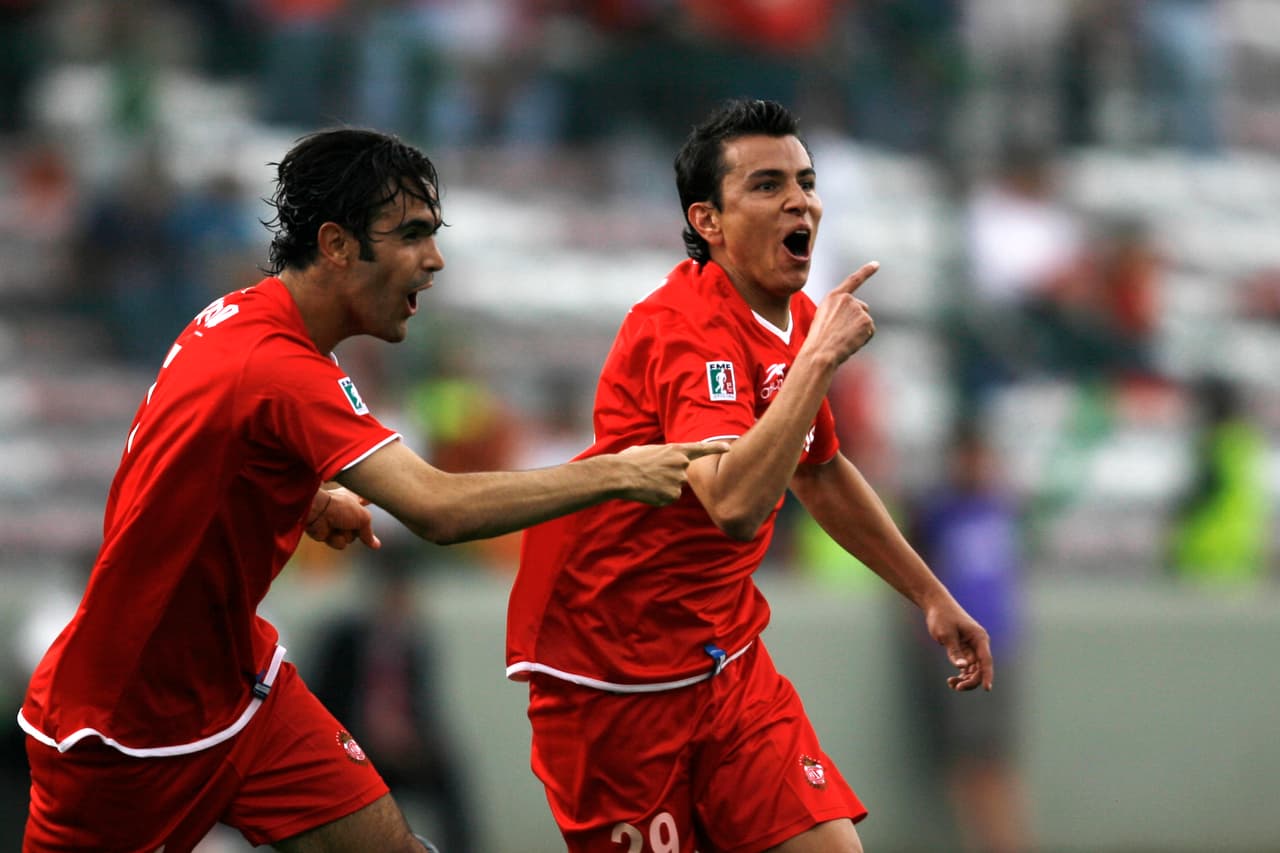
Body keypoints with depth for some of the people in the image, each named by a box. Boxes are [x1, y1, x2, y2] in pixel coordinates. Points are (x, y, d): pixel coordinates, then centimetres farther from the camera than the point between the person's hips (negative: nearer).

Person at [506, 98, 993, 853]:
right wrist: (818, 358, -34)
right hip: (615, 670, -8)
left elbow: (820, 474, 27)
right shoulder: (688, 330, -22)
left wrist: (931, 595, 30)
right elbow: (736, 503, -40)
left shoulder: (799, 318, 7)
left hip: (727, 660, 8)